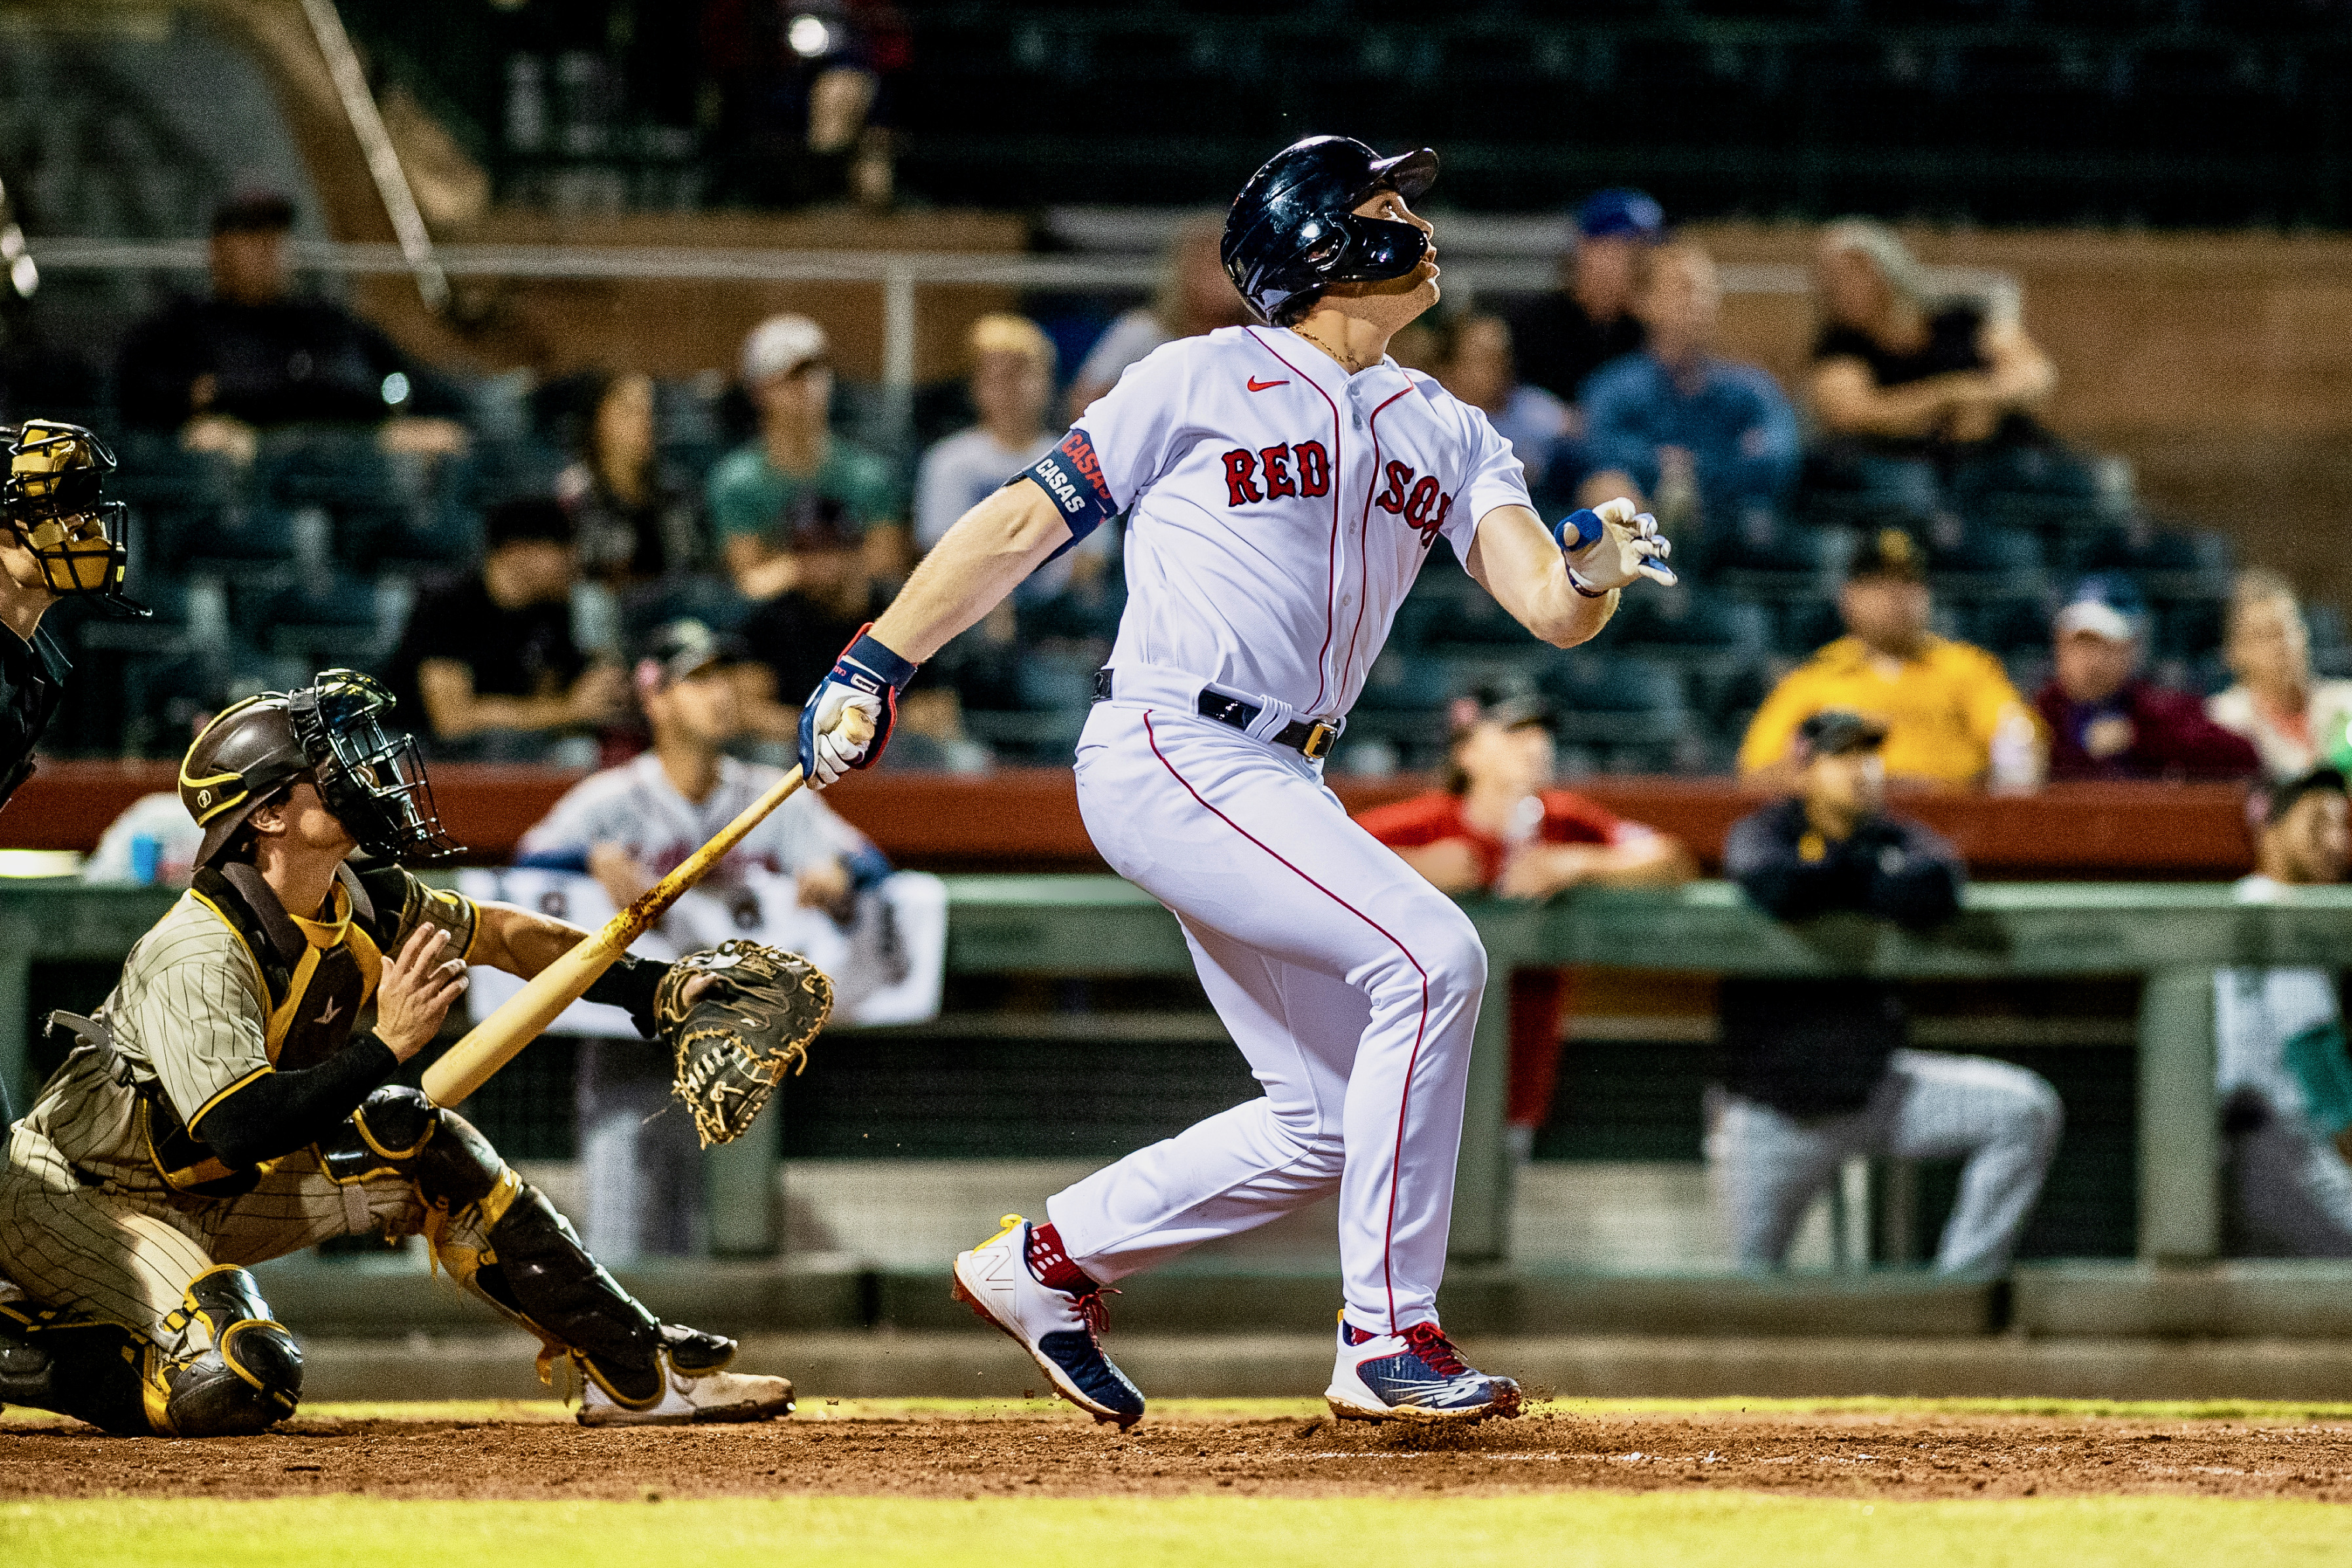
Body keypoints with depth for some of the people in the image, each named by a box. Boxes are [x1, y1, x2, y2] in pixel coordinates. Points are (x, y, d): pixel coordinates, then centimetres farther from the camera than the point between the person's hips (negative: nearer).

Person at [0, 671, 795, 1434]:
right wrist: (385, 1046, -39)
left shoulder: (357, 901, -4)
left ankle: (635, 1374, 6)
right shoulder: (201, 954, -29)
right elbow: (240, 1131, -40)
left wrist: (651, 987, 2)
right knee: (238, 1383, -31)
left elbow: (501, 934, 10)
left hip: (209, 1197, 9)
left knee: (421, 1145, 1)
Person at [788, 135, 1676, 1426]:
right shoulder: (1205, 382, -1)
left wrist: (1593, 567, -21)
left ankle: (1050, 1263, 23)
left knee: (1333, 1122, 7)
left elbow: (1546, 606, 2)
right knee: (1431, 956, -22)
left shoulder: (1445, 434, 15)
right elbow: (1021, 526, 1)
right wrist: (875, 668, -4)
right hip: (1165, 752, -8)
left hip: (1279, 787, 8)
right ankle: (1390, 1342, -20)